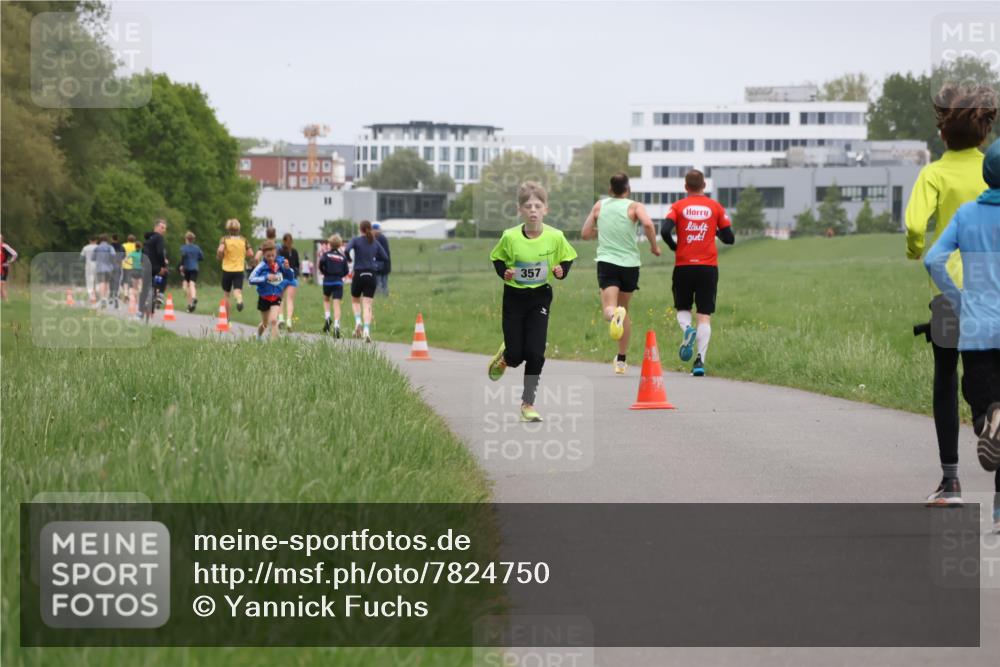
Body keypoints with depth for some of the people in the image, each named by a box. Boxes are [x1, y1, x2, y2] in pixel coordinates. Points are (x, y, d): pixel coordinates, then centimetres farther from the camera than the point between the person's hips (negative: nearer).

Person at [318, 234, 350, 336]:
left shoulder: (326, 254, 0)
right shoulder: (342, 257, 6)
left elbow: (322, 262, -20)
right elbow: (346, 271, 3)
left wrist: (323, 271, -2)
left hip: (328, 281, -1)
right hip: (338, 282, 1)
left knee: (326, 300, 25)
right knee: (337, 305, -4)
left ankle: (327, 317, 2)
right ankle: (336, 325, -20)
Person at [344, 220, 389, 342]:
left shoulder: (356, 240, -5)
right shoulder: (375, 243, 5)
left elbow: (346, 251, -20)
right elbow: (384, 257, 6)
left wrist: (348, 258, 2)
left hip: (359, 275, -2)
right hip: (371, 276, 2)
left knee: (355, 301, 22)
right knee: (367, 305, -1)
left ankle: (358, 321, -2)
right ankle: (366, 330, -20)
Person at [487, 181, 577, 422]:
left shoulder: (555, 237, -14)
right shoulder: (510, 237, -16)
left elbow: (568, 258, 4)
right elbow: (497, 258, 3)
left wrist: (561, 271, -15)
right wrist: (504, 272, -16)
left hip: (540, 297, 0)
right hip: (514, 297, 0)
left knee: (535, 353, -7)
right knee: (516, 354, 0)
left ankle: (528, 403, 6)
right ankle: (504, 357, 40)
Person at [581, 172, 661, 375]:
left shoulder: (600, 206, 8)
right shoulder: (634, 206, -1)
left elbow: (585, 234, 11)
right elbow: (648, 224, -21)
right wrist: (654, 246, -6)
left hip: (606, 261, 0)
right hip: (630, 263, 0)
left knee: (609, 309, -11)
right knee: (624, 309, 18)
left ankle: (613, 314, -50)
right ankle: (621, 360, 21)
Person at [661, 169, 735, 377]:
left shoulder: (678, 206, 3)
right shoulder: (715, 207, 5)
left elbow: (665, 231, -12)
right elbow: (729, 238, 5)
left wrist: (675, 247, 6)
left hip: (683, 266, 0)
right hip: (708, 266, 0)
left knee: (683, 308, 17)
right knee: (704, 315, 0)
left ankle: (687, 329, -18)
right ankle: (700, 360, -13)